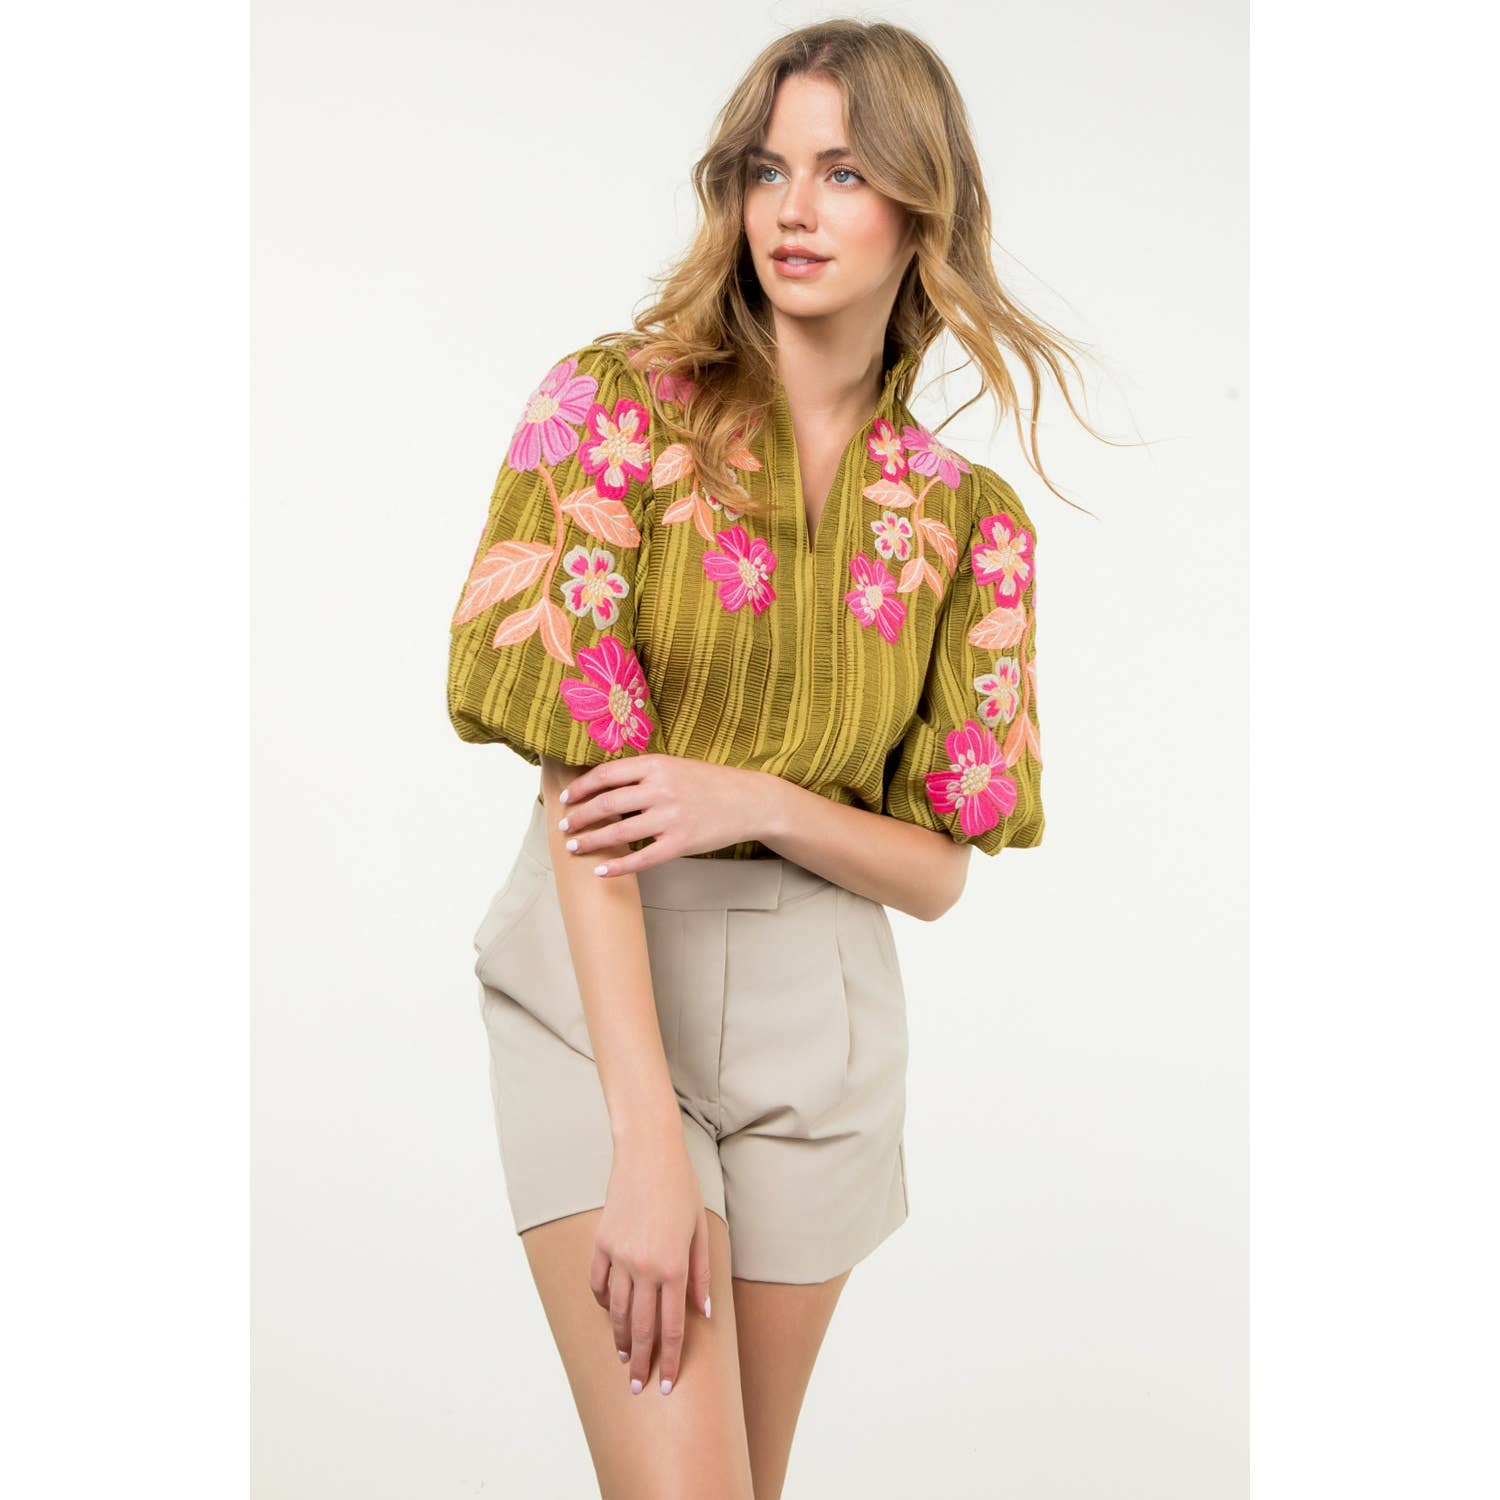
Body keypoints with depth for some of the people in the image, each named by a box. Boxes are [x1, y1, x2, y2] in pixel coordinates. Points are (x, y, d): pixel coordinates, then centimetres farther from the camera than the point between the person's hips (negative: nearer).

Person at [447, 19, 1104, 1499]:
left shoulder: (966, 518, 3)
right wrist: (646, 1135, -21)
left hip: (821, 1006, 4)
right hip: (600, 991, -3)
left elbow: (938, 869, 3)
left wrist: (753, 800, -18)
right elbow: (583, 778, -14)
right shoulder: (615, 404, -7)